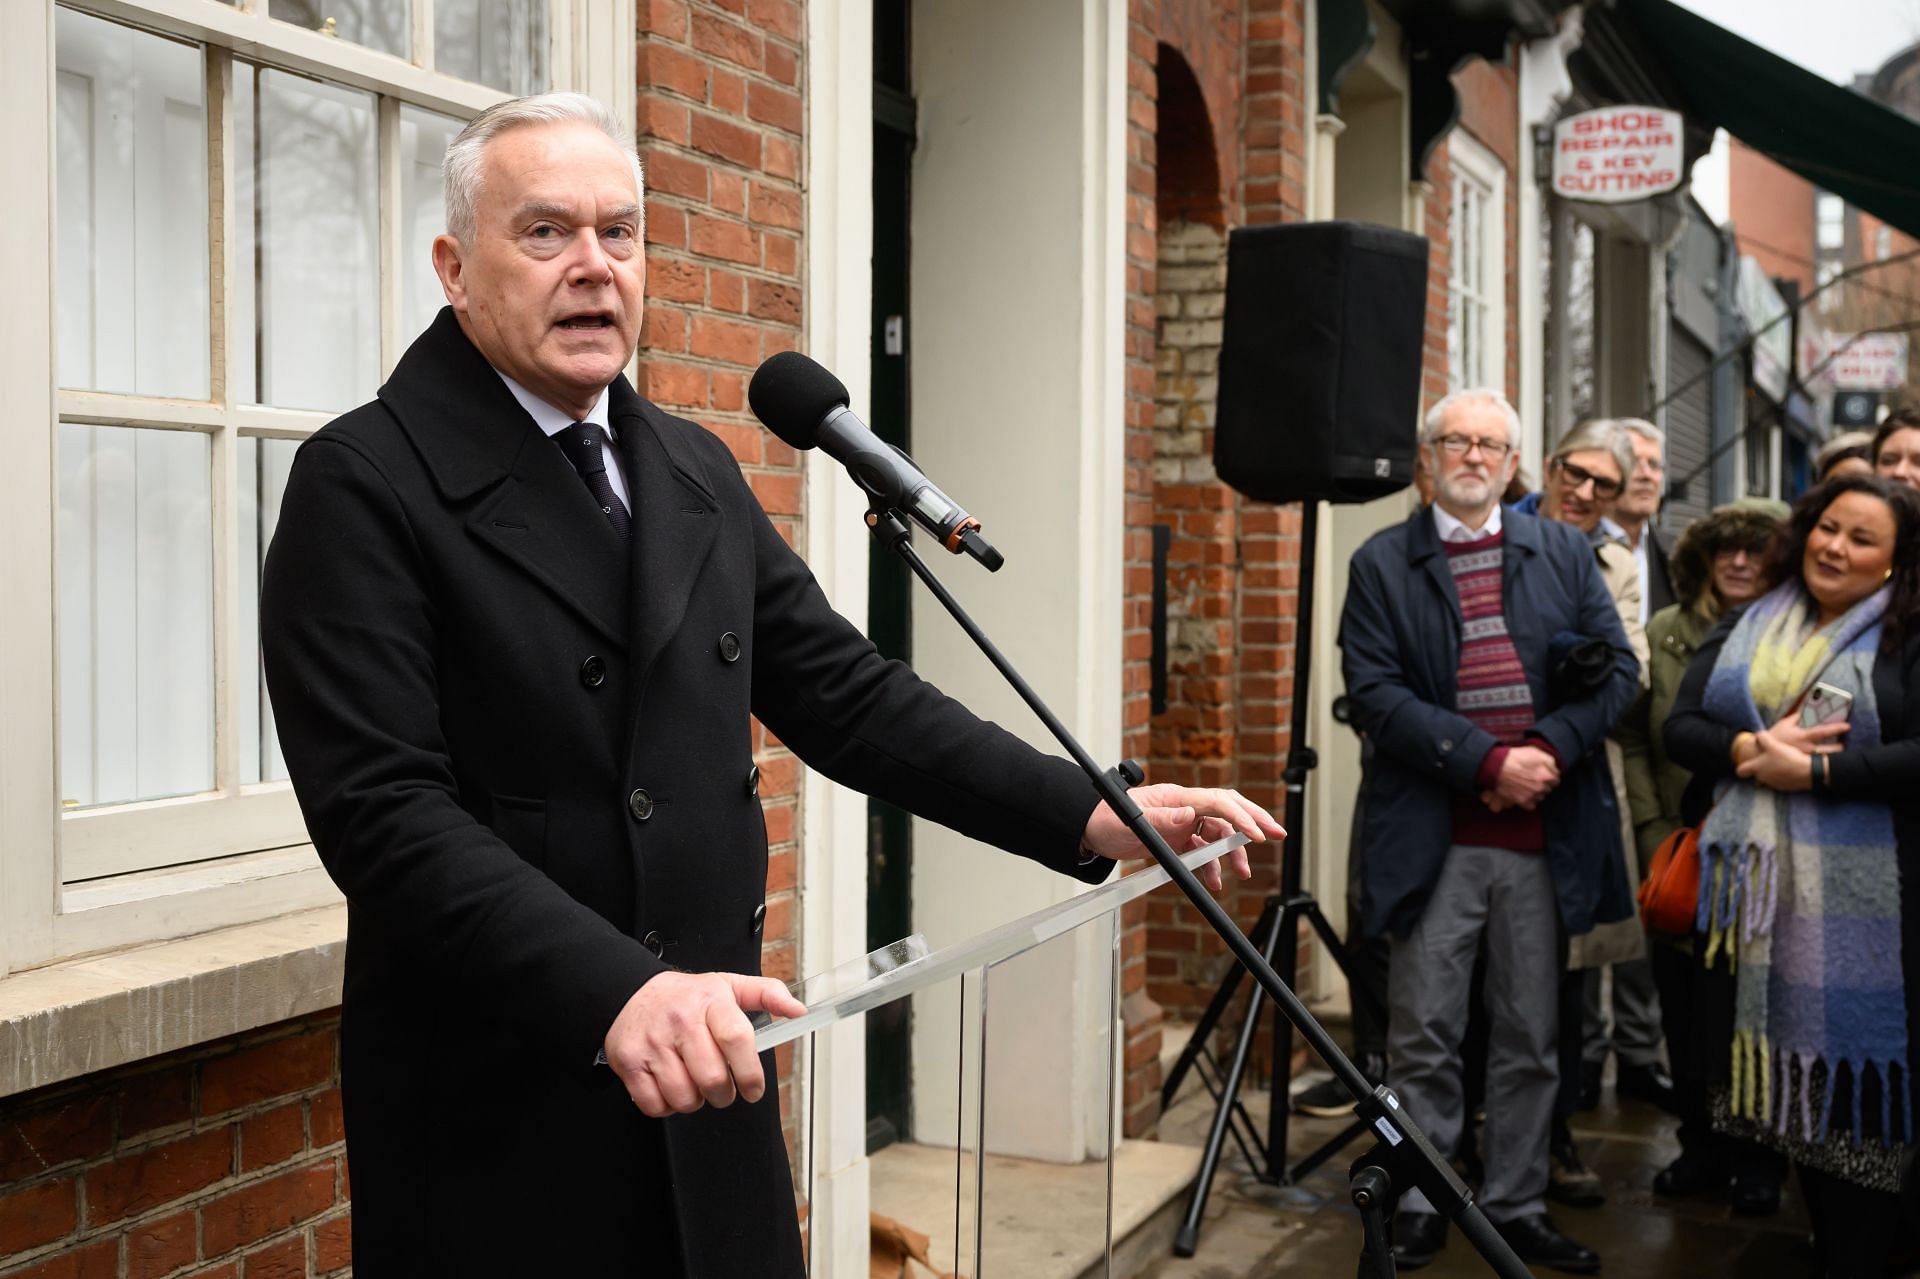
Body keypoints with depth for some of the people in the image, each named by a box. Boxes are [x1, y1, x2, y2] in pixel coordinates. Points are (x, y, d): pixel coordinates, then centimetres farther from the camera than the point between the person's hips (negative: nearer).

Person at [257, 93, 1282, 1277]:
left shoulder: (698, 472, 11)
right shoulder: (365, 483, -10)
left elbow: (843, 692, 11)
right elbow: (383, 809, -19)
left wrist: (1087, 814, 1)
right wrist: (611, 991, -32)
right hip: (497, 1125, -6)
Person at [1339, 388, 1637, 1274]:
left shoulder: (1565, 554, 12)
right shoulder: (1382, 563, 3)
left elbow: (1618, 668, 5)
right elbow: (1375, 694, -7)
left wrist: (1551, 749, -11)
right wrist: (1487, 761, -15)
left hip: (1543, 835, 3)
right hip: (1434, 835, -2)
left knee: (1531, 1038, 10)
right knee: (1423, 1036, 3)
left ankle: (1516, 1205, 22)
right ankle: (1418, 1207, 14)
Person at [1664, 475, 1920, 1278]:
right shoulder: (1743, 631, 12)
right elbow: (1679, 729, 6)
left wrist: (1813, 772, -17)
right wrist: (1750, 749, -12)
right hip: (1752, 894, 5)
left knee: (1852, 1083, 1)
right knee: (1780, 1071, 11)